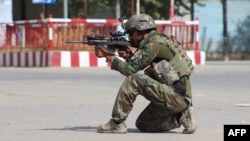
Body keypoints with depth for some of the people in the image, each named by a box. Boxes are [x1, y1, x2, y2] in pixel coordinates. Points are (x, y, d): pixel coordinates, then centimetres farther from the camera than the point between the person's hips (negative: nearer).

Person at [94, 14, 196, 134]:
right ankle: (182, 117, 8)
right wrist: (129, 55, 4)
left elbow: (129, 70, -15)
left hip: (176, 96, -10)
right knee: (142, 124, 16)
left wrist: (109, 56, -5)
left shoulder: (154, 44, -13)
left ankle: (116, 123, -13)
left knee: (133, 79, -19)